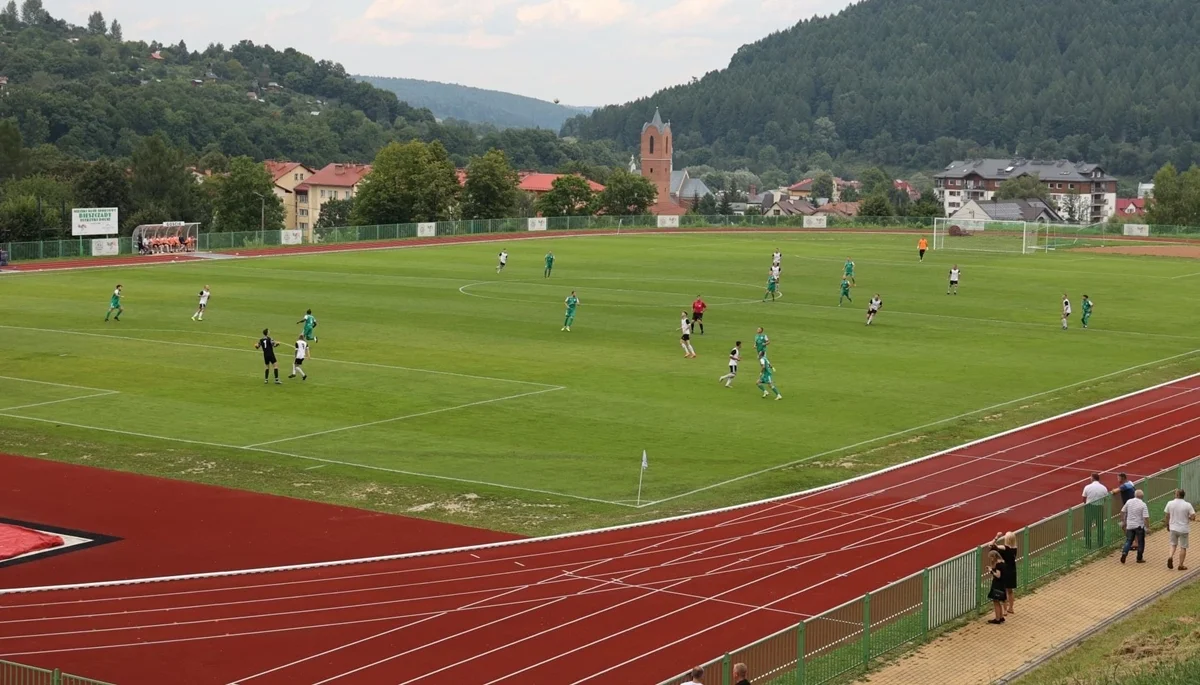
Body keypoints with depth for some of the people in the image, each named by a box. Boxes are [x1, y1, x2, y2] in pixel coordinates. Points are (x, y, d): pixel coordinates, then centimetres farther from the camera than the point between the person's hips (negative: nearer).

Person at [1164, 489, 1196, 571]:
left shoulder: (1170, 503, -6)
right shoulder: (1187, 505, -13)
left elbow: (1167, 516, 1)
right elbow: (1193, 517, -16)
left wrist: (1167, 525, 16)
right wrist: (1188, 518, 6)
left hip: (1173, 528, 2)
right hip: (1184, 529, -2)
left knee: (1173, 544, 21)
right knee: (1183, 547, 9)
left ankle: (1171, 556, -5)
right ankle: (1181, 565, 13)